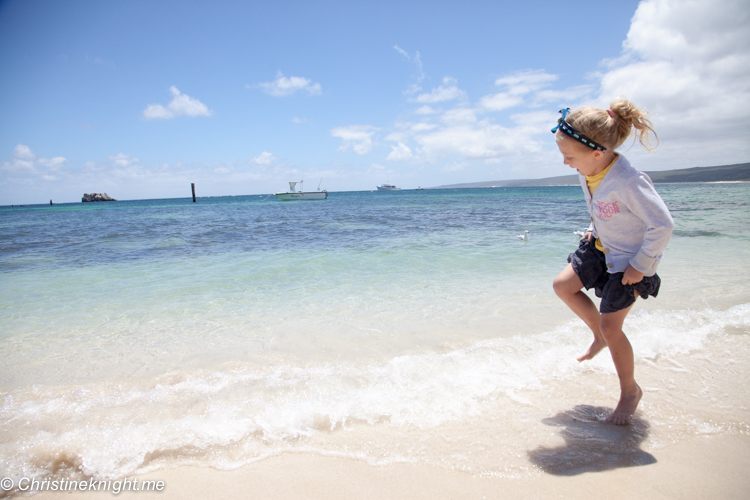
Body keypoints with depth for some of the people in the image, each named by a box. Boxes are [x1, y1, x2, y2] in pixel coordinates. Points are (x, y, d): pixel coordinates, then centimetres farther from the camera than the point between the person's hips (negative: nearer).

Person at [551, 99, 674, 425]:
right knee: (563, 285, 3)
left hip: (630, 258, -8)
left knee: (610, 326, -3)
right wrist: (595, 230, 9)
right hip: (602, 247, 8)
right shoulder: (590, 172, -7)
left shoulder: (627, 182, -34)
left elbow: (662, 225, -29)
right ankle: (600, 335, 25)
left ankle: (630, 391, 21)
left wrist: (640, 266, -22)